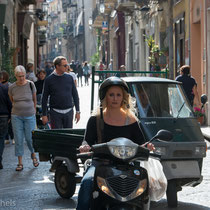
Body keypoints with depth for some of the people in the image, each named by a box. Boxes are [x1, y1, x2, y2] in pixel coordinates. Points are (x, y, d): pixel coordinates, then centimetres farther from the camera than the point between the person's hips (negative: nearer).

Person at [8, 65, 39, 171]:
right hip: (16, 116, 1)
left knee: (29, 138, 2)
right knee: (18, 139, 0)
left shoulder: (31, 85, -5)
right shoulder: (12, 87, -3)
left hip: (30, 116, -1)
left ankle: (33, 155, 32)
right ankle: (20, 163, 7)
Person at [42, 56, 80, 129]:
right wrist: (44, 115, -3)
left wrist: (78, 111, 5)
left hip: (68, 112, 2)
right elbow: (44, 98, 0)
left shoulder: (69, 78, 4)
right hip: (55, 112, -2)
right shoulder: (49, 80, -3)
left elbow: (75, 95, 9)